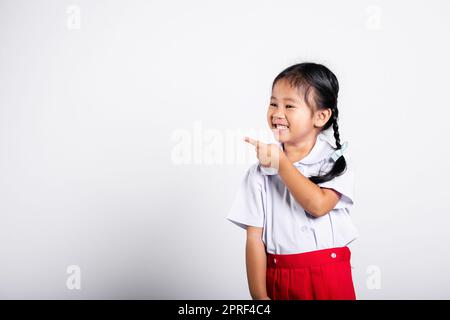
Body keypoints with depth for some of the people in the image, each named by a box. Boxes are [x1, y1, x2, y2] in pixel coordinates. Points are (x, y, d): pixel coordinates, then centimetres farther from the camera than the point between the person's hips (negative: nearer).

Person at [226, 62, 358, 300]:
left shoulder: (336, 159, -3)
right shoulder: (260, 172, -2)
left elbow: (319, 204, -20)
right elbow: (255, 238, -5)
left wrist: (280, 162, -15)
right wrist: (259, 295, -9)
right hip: (278, 279, 1)